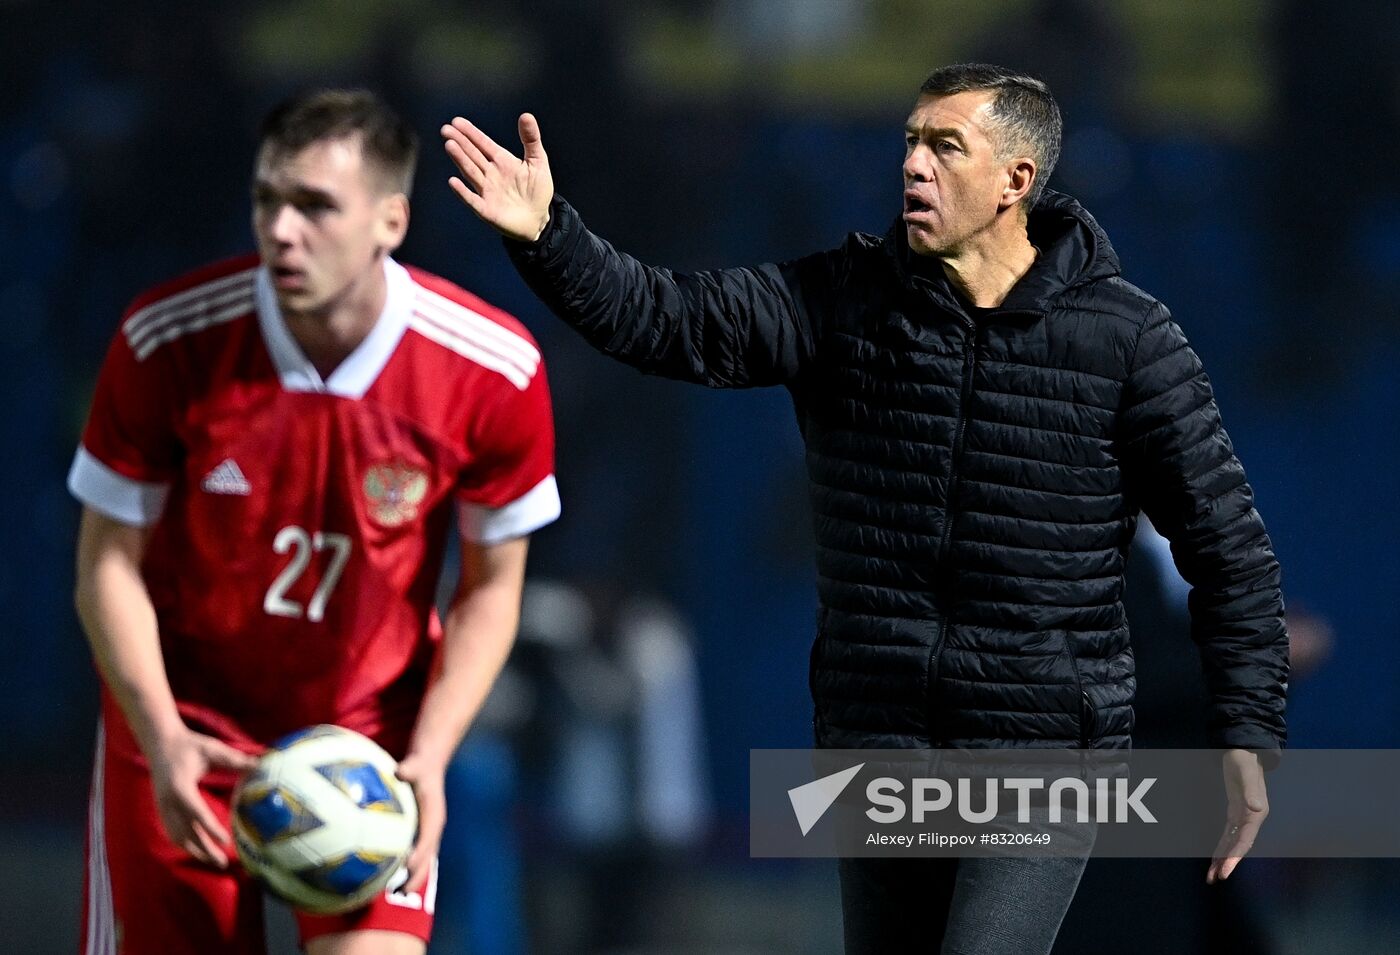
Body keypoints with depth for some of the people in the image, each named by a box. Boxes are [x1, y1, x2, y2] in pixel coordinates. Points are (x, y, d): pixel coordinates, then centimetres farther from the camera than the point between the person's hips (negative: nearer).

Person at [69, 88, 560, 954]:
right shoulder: (166, 344, -18)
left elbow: (492, 588, -3)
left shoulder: (495, 371, -17)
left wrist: (429, 755, -16)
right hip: (184, 728, 0)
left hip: (372, 731, 0)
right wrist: (161, 739, -22)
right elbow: (110, 564, -8)